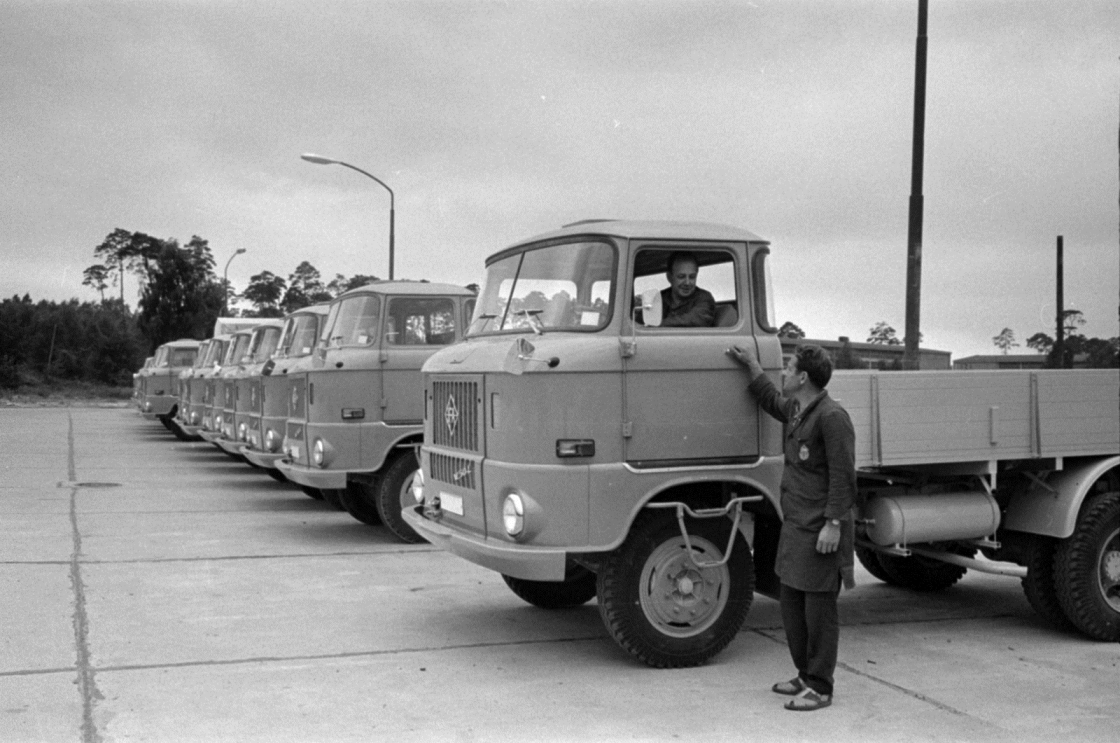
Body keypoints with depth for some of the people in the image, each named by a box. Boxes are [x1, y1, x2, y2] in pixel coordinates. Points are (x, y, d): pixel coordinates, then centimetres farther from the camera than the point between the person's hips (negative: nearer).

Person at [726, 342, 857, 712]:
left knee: (819, 606, -1)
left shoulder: (832, 417, -16)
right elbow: (771, 399, 37)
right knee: (791, 601, 15)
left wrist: (834, 524, -21)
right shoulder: (794, 409, 12)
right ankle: (806, 675, 28)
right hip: (795, 526, 9)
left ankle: (820, 688, 8)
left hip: (821, 530, -9)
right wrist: (751, 365, 38)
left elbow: (842, 476, -18)